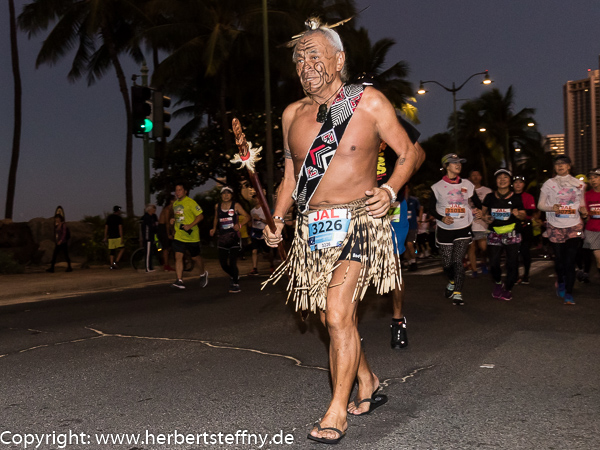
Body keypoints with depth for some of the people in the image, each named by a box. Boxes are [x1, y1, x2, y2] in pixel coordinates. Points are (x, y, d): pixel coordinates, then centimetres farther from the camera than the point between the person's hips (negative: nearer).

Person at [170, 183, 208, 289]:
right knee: (178, 257, -8)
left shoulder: (190, 202, -11)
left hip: (191, 236, -5)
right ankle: (180, 281, -9)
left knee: (195, 257, 8)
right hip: (179, 236, 5)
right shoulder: (175, 203, 12)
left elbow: (200, 216, -12)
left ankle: (203, 274, 34)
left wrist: (190, 225, -22)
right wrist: (174, 220, 5)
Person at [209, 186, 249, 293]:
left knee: (232, 263, -9)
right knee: (223, 264, 5)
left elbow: (246, 216, -2)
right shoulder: (217, 206, 9)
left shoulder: (236, 205, -2)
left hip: (234, 237, -4)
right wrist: (214, 229, 9)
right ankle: (234, 276, 35)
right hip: (222, 238, 4)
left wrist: (239, 224, -19)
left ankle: (236, 284, 10)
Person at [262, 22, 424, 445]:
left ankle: (338, 409, 2)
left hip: (357, 222, -5)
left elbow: (410, 151, 3)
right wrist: (278, 219, 5)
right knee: (334, 317, 13)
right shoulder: (293, 114, 10)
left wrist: (390, 190, -14)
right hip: (313, 228, 6)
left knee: (338, 316, -14)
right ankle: (369, 386, 34)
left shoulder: (369, 102, -3)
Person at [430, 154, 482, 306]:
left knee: (458, 261, -11)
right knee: (447, 263, 5)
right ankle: (452, 282, 37)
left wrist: (478, 210, -9)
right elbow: (431, 208, 1)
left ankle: (458, 293, -3)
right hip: (445, 229, 0)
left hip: (463, 229, 0)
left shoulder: (467, 185, 6)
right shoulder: (438, 187, 0)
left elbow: (477, 202, 14)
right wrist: (442, 218, -16)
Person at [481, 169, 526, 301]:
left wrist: (518, 214, -16)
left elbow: (524, 215, 6)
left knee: (512, 263, -4)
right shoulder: (490, 197, 7)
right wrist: (486, 217, -3)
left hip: (512, 234, 0)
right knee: (493, 264, -6)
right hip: (495, 234, 1)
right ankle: (498, 282, 24)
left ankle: (508, 288, 17)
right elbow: (483, 211, 19)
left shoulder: (516, 198, 5)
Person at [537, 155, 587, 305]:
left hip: (574, 226, 0)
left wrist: (583, 210, -5)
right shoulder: (549, 183, 4)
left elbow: (581, 203, 18)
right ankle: (560, 282, 36)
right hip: (556, 227, 0)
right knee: (559, 258, 7)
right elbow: (540, 204, 3)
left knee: (570, 260, -7)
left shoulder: (578, 183, 10)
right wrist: (551, 208, -17)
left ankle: (568, 294, -1)